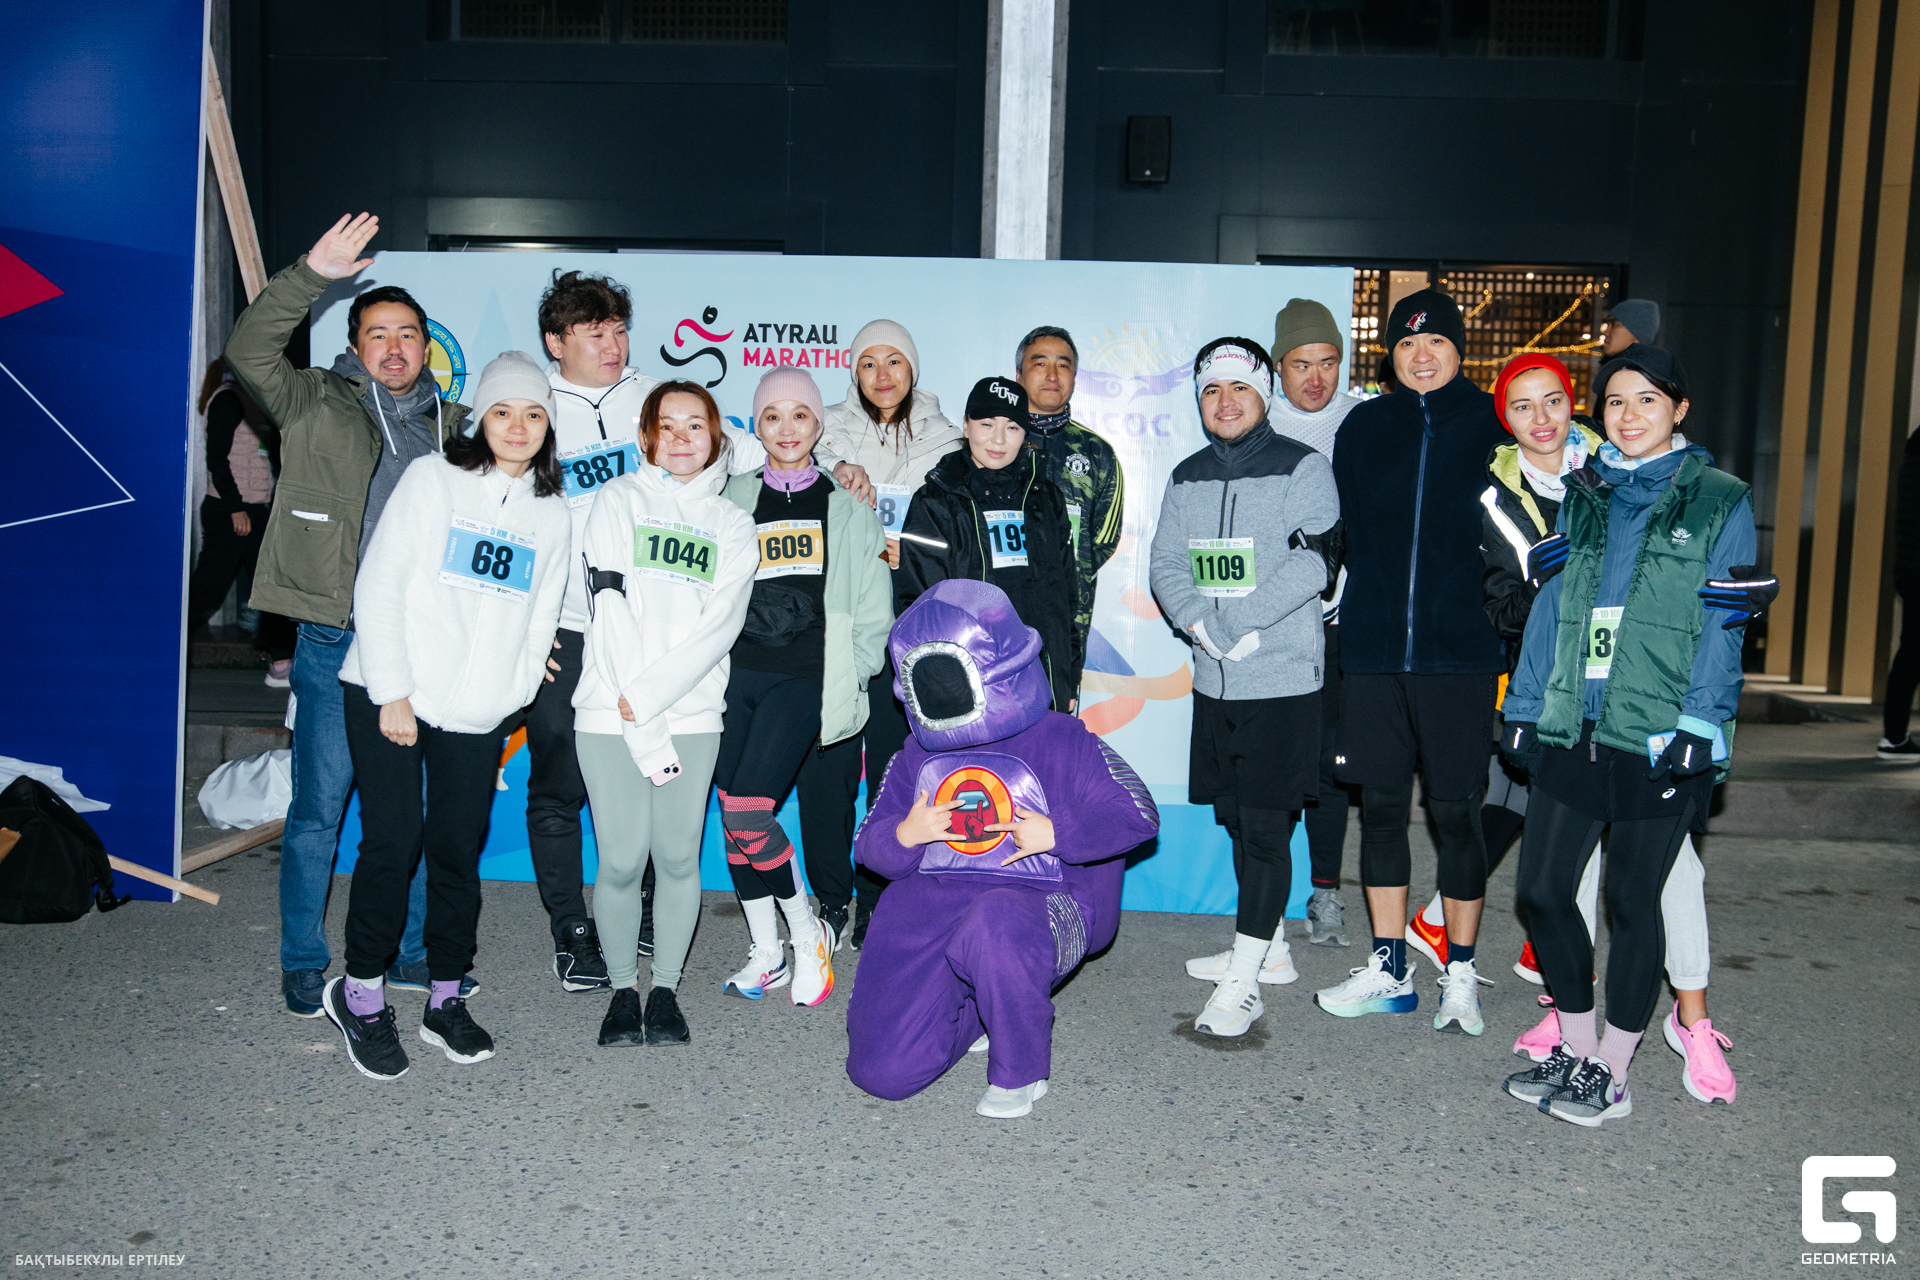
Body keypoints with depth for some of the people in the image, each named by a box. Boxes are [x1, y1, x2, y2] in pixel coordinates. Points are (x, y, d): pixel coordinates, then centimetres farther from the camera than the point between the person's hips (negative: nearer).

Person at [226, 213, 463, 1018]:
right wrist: (311, 275, -21)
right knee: (319, 809, 3)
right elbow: (248, 353, -13)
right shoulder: (315, 405, 4)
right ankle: (303, 964, 19)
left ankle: (410, 953, 24)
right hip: (336, 644, -3)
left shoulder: (453, 427, 14)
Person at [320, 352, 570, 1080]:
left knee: (459, 852, 6)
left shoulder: (551, 513, 10)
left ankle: (445, 1000, 20)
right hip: (389, 697, -3)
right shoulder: (433, 478, -2)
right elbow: (378, 588, -6)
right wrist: (393, 693, -10)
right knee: (393, 843, -5)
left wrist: (511, 703, 5)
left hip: (477, 716, 3)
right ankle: (360, 992, 14)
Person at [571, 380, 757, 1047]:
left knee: (678, 856, 2)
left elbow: (722, 623, -1)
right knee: (621, 862, -1)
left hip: (692, 714, 1)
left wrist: (648, 695, -14)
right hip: (611, 713, -1)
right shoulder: (619, 500, 7)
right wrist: (644, 731, -12)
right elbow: (609, 608, -4)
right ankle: (622, 989, 19)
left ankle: (666, 989, 20)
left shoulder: (733, 525, 12)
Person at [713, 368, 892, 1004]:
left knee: (747, 808, -18)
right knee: (733, 812, 0)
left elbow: (874, 613, 10)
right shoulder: (732, 500, 13)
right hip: (737, 671, 3)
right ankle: (766, 950, 15)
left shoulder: (847, 508, 10)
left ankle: (809, 932, 1)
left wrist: (846, 680, 1)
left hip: (806, 678, -3)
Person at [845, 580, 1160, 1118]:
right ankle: (973, 1011, 26)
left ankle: (1020, 1072, -14)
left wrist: (1056, 833, -14)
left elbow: (1139, 814, -4)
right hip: (931, 901, 5)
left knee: (993, 928, -44)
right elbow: (871, 845, 16)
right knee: (884, 1071, -7)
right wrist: (903, 835, -7)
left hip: (1037, 899, -4)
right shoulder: (916, 757, 15)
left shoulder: (1059, 741, 0)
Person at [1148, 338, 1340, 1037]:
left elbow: (1312, 563, -16)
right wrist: (1198, 625, -13)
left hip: (1283, 680, -6)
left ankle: (1242, 981, 1)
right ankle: (1270, 949, 30)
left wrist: (1227, 624, -20)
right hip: (1214, 683, 6)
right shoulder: (1187, 477, 13)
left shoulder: (1302, 468, -5)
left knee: (1265, 827, -5)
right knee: (1238, 820, 14)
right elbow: (1167, 565, 7)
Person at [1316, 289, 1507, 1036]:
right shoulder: (1363, 427, 8)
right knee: (1381, 806, 8)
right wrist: (1349, 615, 8)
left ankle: (1460, 974, 18)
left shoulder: (1492, 426, 1)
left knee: (1456, 813, 3)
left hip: (1458, 653, -3)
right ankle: (1389, 970, 21)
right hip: (1373, 654, 3)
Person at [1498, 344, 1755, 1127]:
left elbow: (1723, 625, -4)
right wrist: (1524, 707, 8)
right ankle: (1575, 1049, 24)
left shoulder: (1719, 503, 1)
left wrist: (1695, 728, -13)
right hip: (1570, 731, 4)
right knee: (1542, 888, 5)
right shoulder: (1583, 497, 13)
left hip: (1655, 739, -4)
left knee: (1632, 901, 4)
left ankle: (1611, 1072, 18)